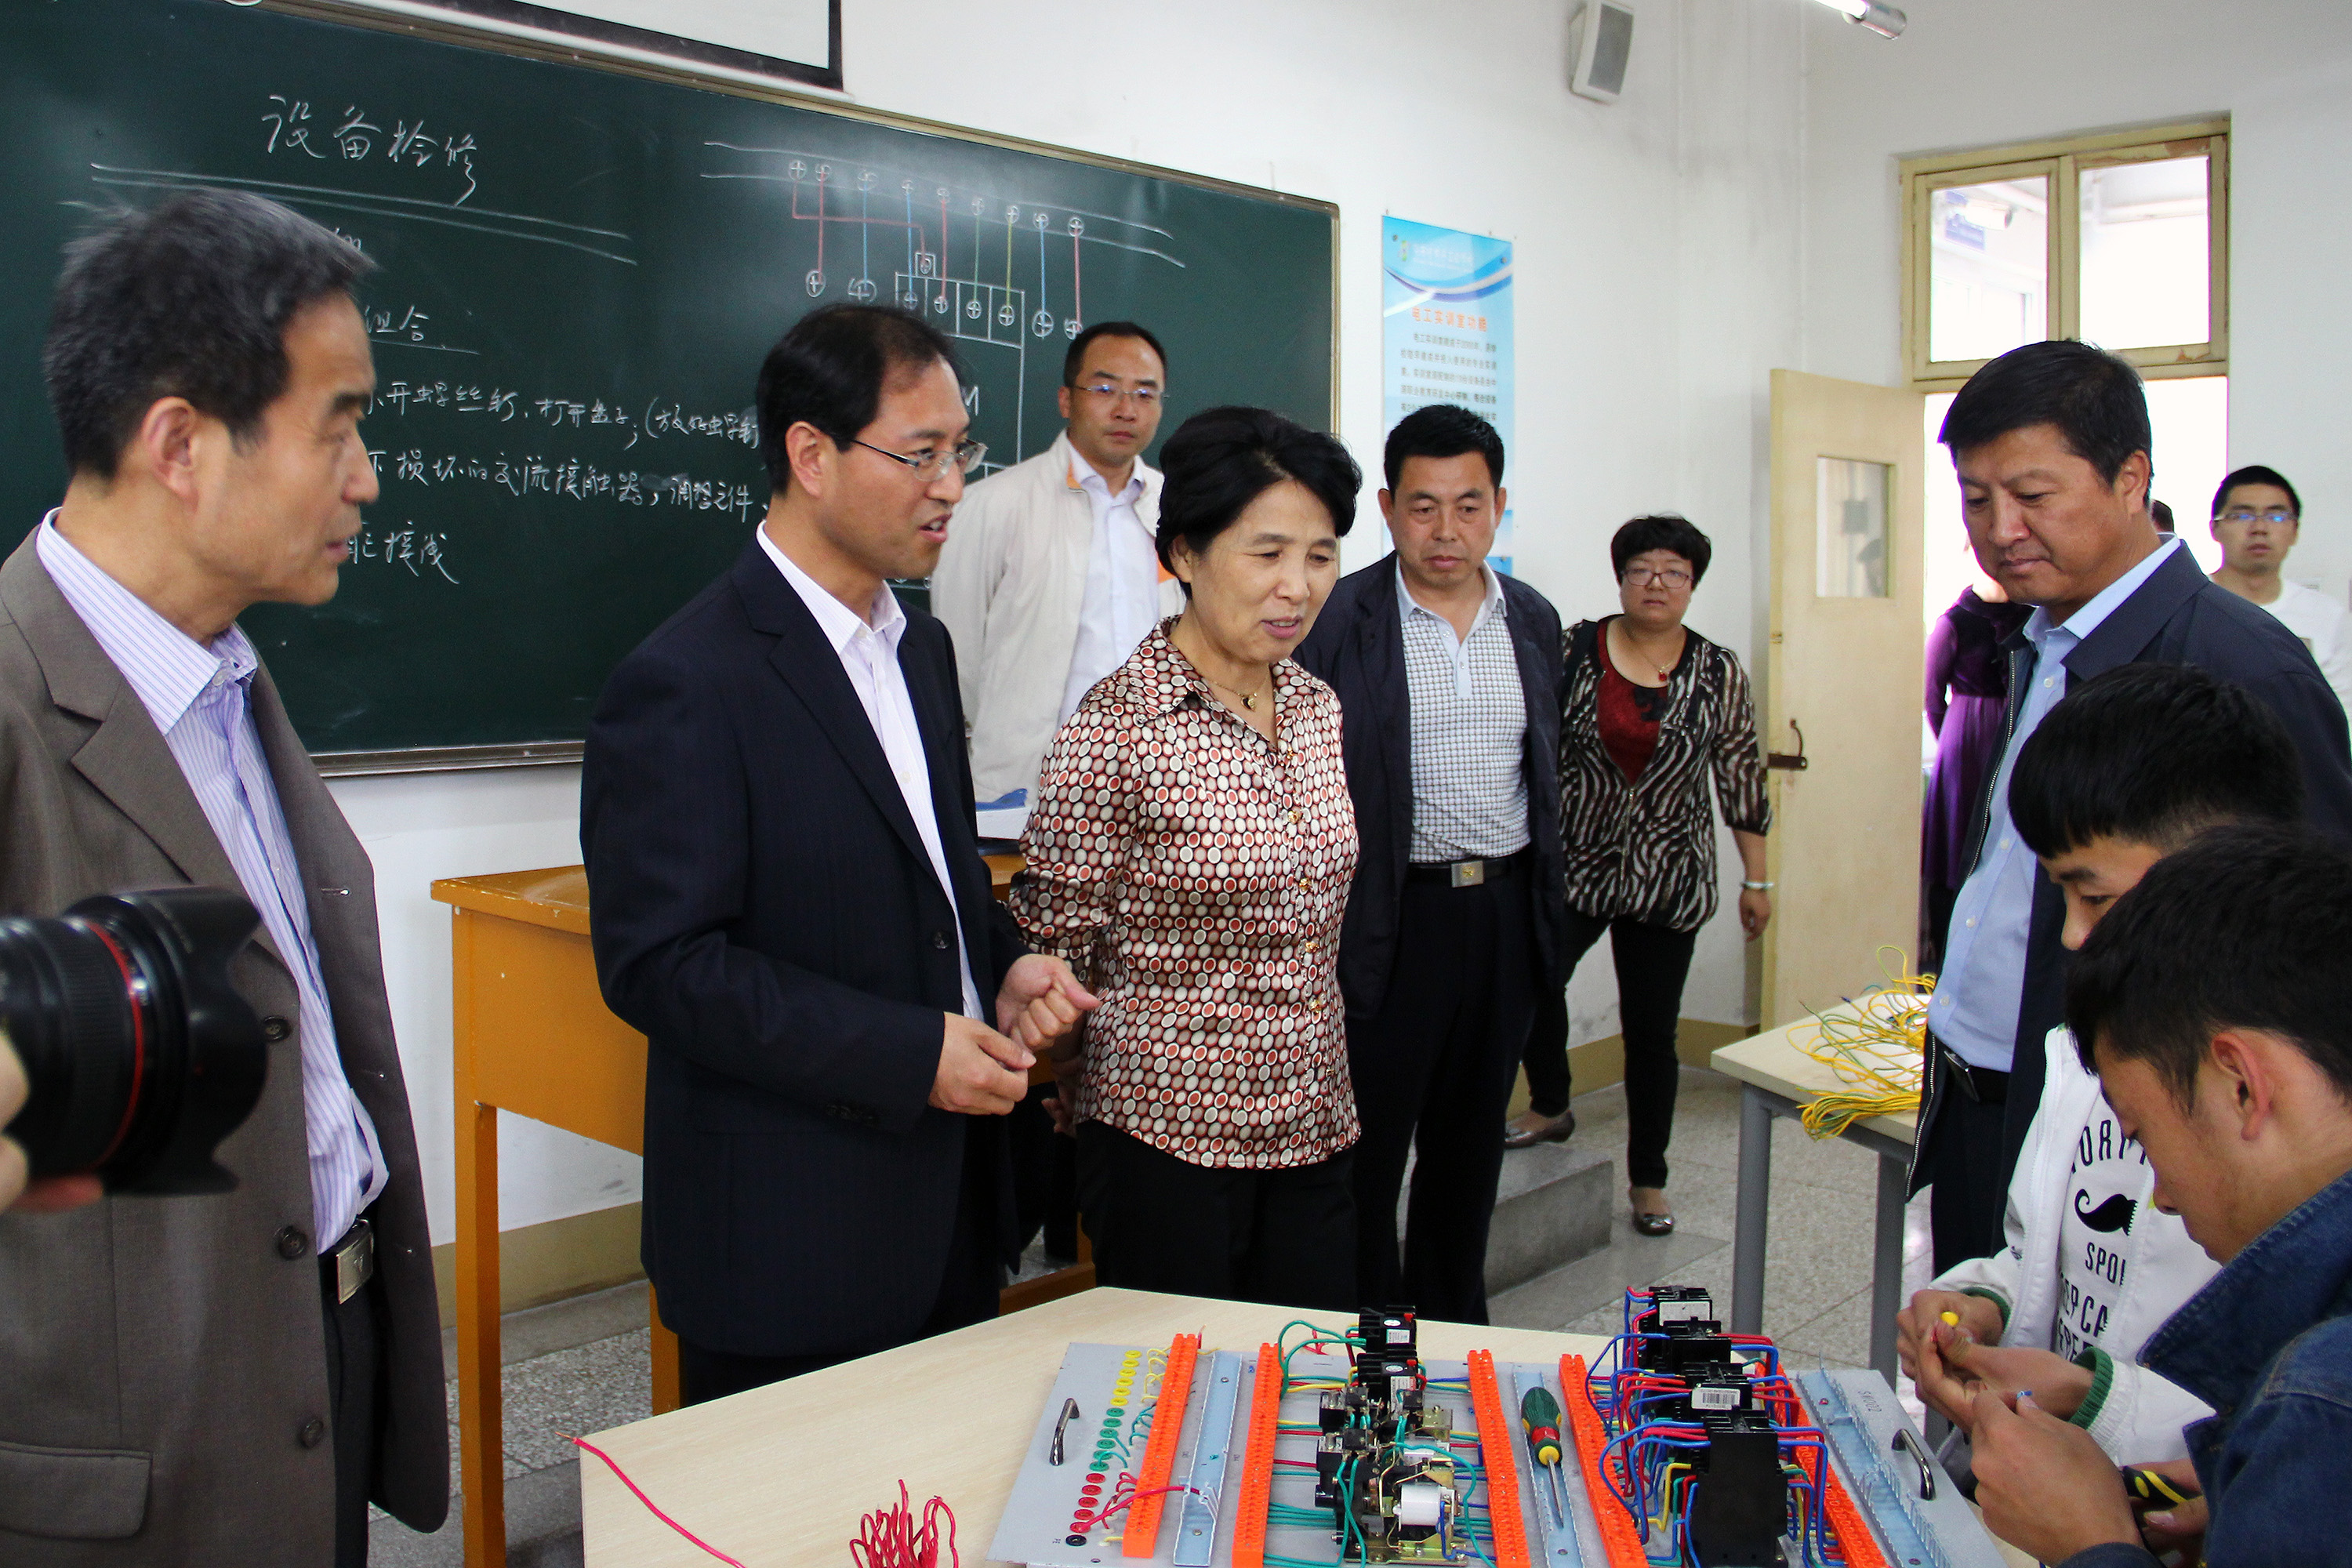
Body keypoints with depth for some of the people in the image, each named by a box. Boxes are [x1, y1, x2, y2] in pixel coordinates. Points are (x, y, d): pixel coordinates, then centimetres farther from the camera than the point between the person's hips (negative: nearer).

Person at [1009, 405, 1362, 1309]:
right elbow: (1054, 949, -8)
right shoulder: (1116, 727, -16)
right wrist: (1096, 1104, 3)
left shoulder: (1318, 709, 5)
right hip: (1170, 1141, -6)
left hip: (1310, 1134, 6)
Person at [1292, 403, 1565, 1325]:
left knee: (1471, 1136, 16)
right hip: (1391, 919, -5)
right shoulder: (1340, 620, -8)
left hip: (1506, 912, 5)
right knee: (1369, 1139, 4)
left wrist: (1546, 903, 14)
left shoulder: (1535, 620, 8)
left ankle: (1452, 1317, 31)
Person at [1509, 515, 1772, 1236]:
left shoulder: (1719, 671, 2)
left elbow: (1741, 776, 5)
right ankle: (1550, 1104, 14)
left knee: (1653, 1029, 5)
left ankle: (1648, 1180, 22)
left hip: (1668, 877, 1)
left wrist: (1756, 880, 5)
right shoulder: (1574, 649, -2)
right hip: (1573, 864, 0)